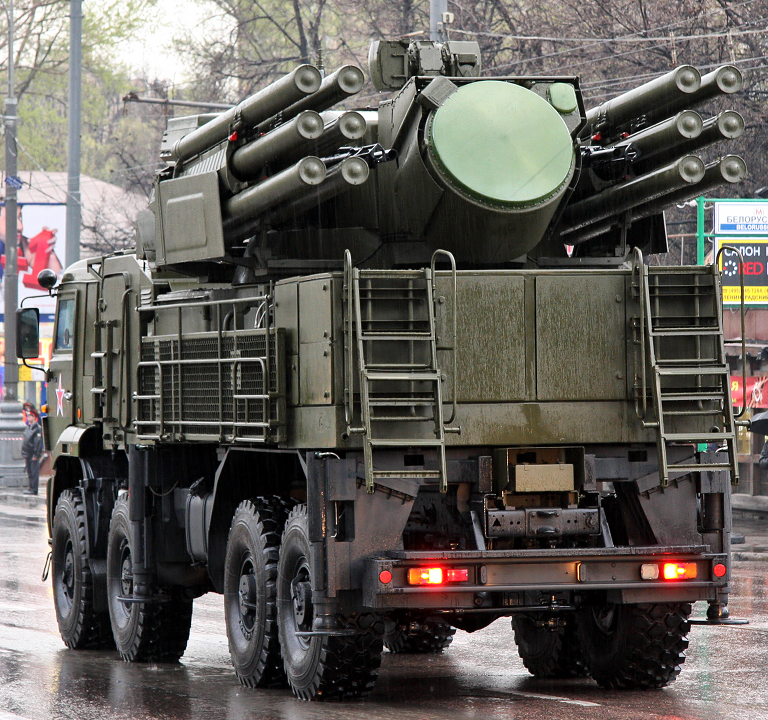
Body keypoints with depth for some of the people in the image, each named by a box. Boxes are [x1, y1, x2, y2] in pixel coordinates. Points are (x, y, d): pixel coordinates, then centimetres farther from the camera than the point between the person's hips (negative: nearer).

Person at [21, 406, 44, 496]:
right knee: (29, 472, 13)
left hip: (34, 455, -9)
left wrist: (36, 455, -18)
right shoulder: (28, 427, 15)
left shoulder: (38, 428, -11)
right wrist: (24, 453, 16)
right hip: (28, 455, 9)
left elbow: (38, 442, -15)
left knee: (34, 472, -6)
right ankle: (31, 487, 19)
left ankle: (34, 489, -5)